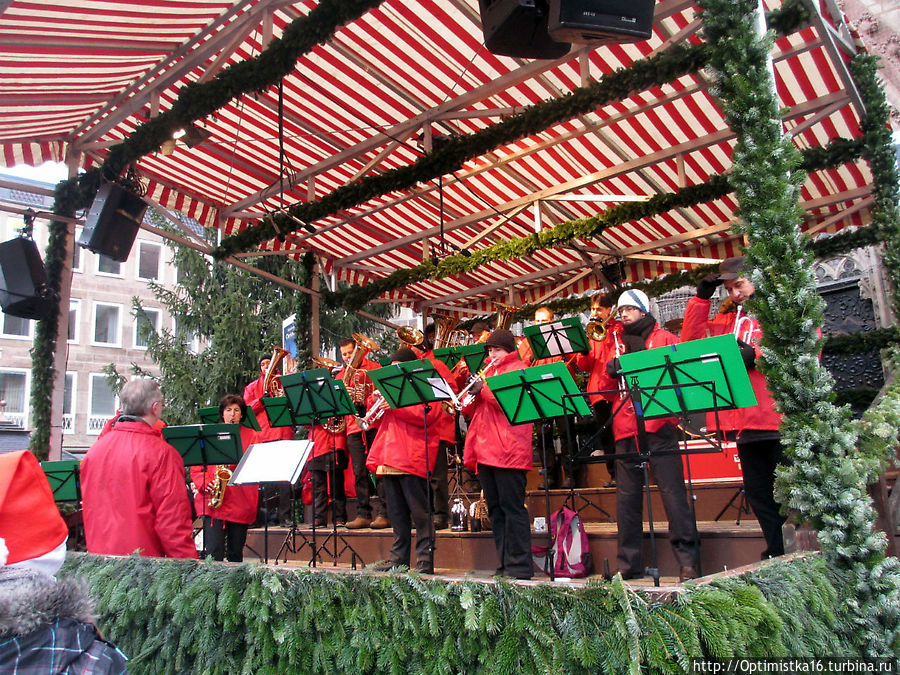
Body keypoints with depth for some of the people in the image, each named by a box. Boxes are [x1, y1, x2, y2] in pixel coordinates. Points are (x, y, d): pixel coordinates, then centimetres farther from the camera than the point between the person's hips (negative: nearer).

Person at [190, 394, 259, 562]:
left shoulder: (250, 435, 12)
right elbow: (196, 466, 7)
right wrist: (205, 484, -11)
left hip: (241, 502, 1)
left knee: (236, 553, 6)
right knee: (213, 552, -10)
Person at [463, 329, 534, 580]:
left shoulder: (517, 370, 2)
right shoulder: (488, 372, 23)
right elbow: (474, 411, 19)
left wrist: (484, 389, -12)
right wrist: (472, 394, -1)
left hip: (508, 451, -8)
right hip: (485, 451, 8)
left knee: (512, 508, -7)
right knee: (495, 510, 10)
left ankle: (519, 566, -3)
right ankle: (505, 564, 16)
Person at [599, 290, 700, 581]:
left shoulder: (664, 338, 9)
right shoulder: (618, 346, 21)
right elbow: (605, 387, 16)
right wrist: (612, 370, -5)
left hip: (658, 426, -4)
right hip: (625, 430, 4)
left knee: (672, 491, -8)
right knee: (627, 496, 5)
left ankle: (688, 561, 0)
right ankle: (629, 564, 13)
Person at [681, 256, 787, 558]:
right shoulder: (726, 319, 20)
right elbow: (691, 342, 10)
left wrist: (756, 355, -19)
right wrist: (701, 298, 8)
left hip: (780, 418, -5)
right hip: (745, 423, 6)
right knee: (758, 492, 10)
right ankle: (778, 555, 20)